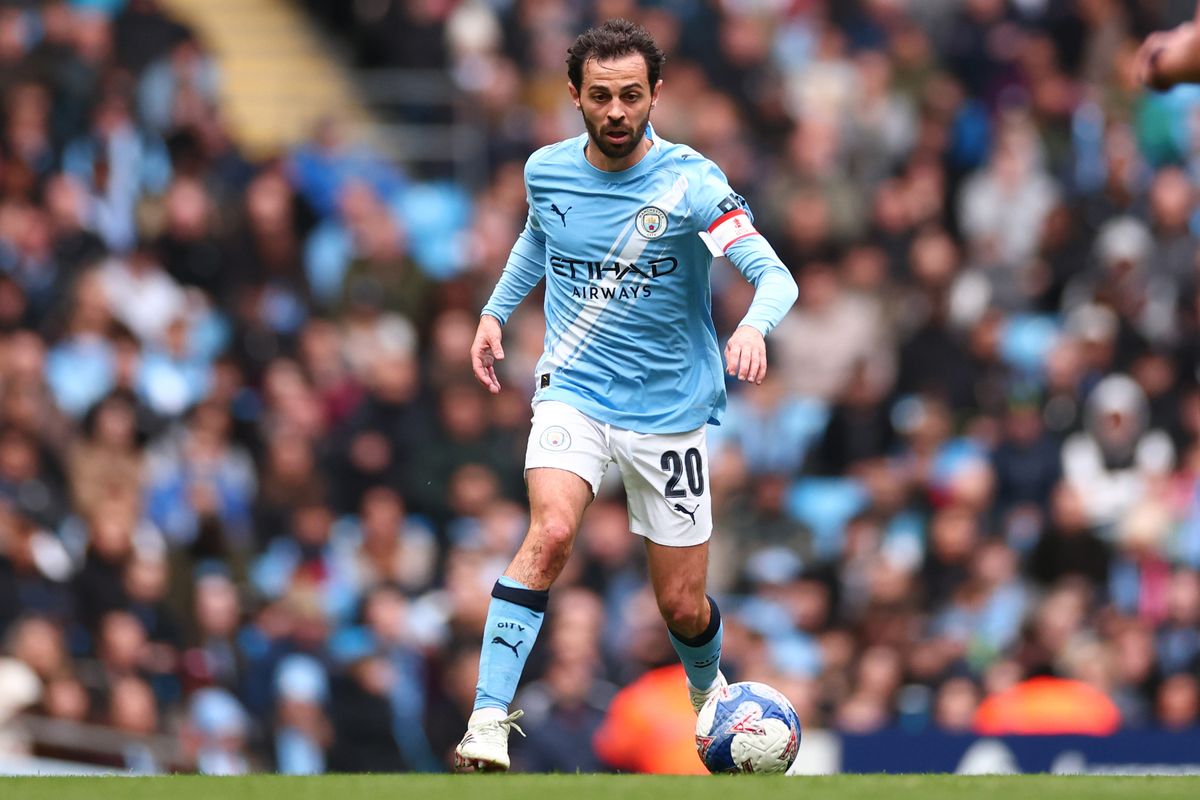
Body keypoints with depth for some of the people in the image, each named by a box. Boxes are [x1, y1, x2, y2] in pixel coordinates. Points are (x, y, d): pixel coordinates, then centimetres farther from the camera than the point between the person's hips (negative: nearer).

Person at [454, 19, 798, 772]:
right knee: (551, 533, -28)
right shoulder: (547, 171, -2)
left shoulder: (689, 182, -15)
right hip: (574, 391, 1)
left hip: (669, 408, -1)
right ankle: (488, 720, -28)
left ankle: (708, 689, 42)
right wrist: (496, 311, 18)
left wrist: (753, 328, -44)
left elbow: (775, 274, -25)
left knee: (682, 605, 6)